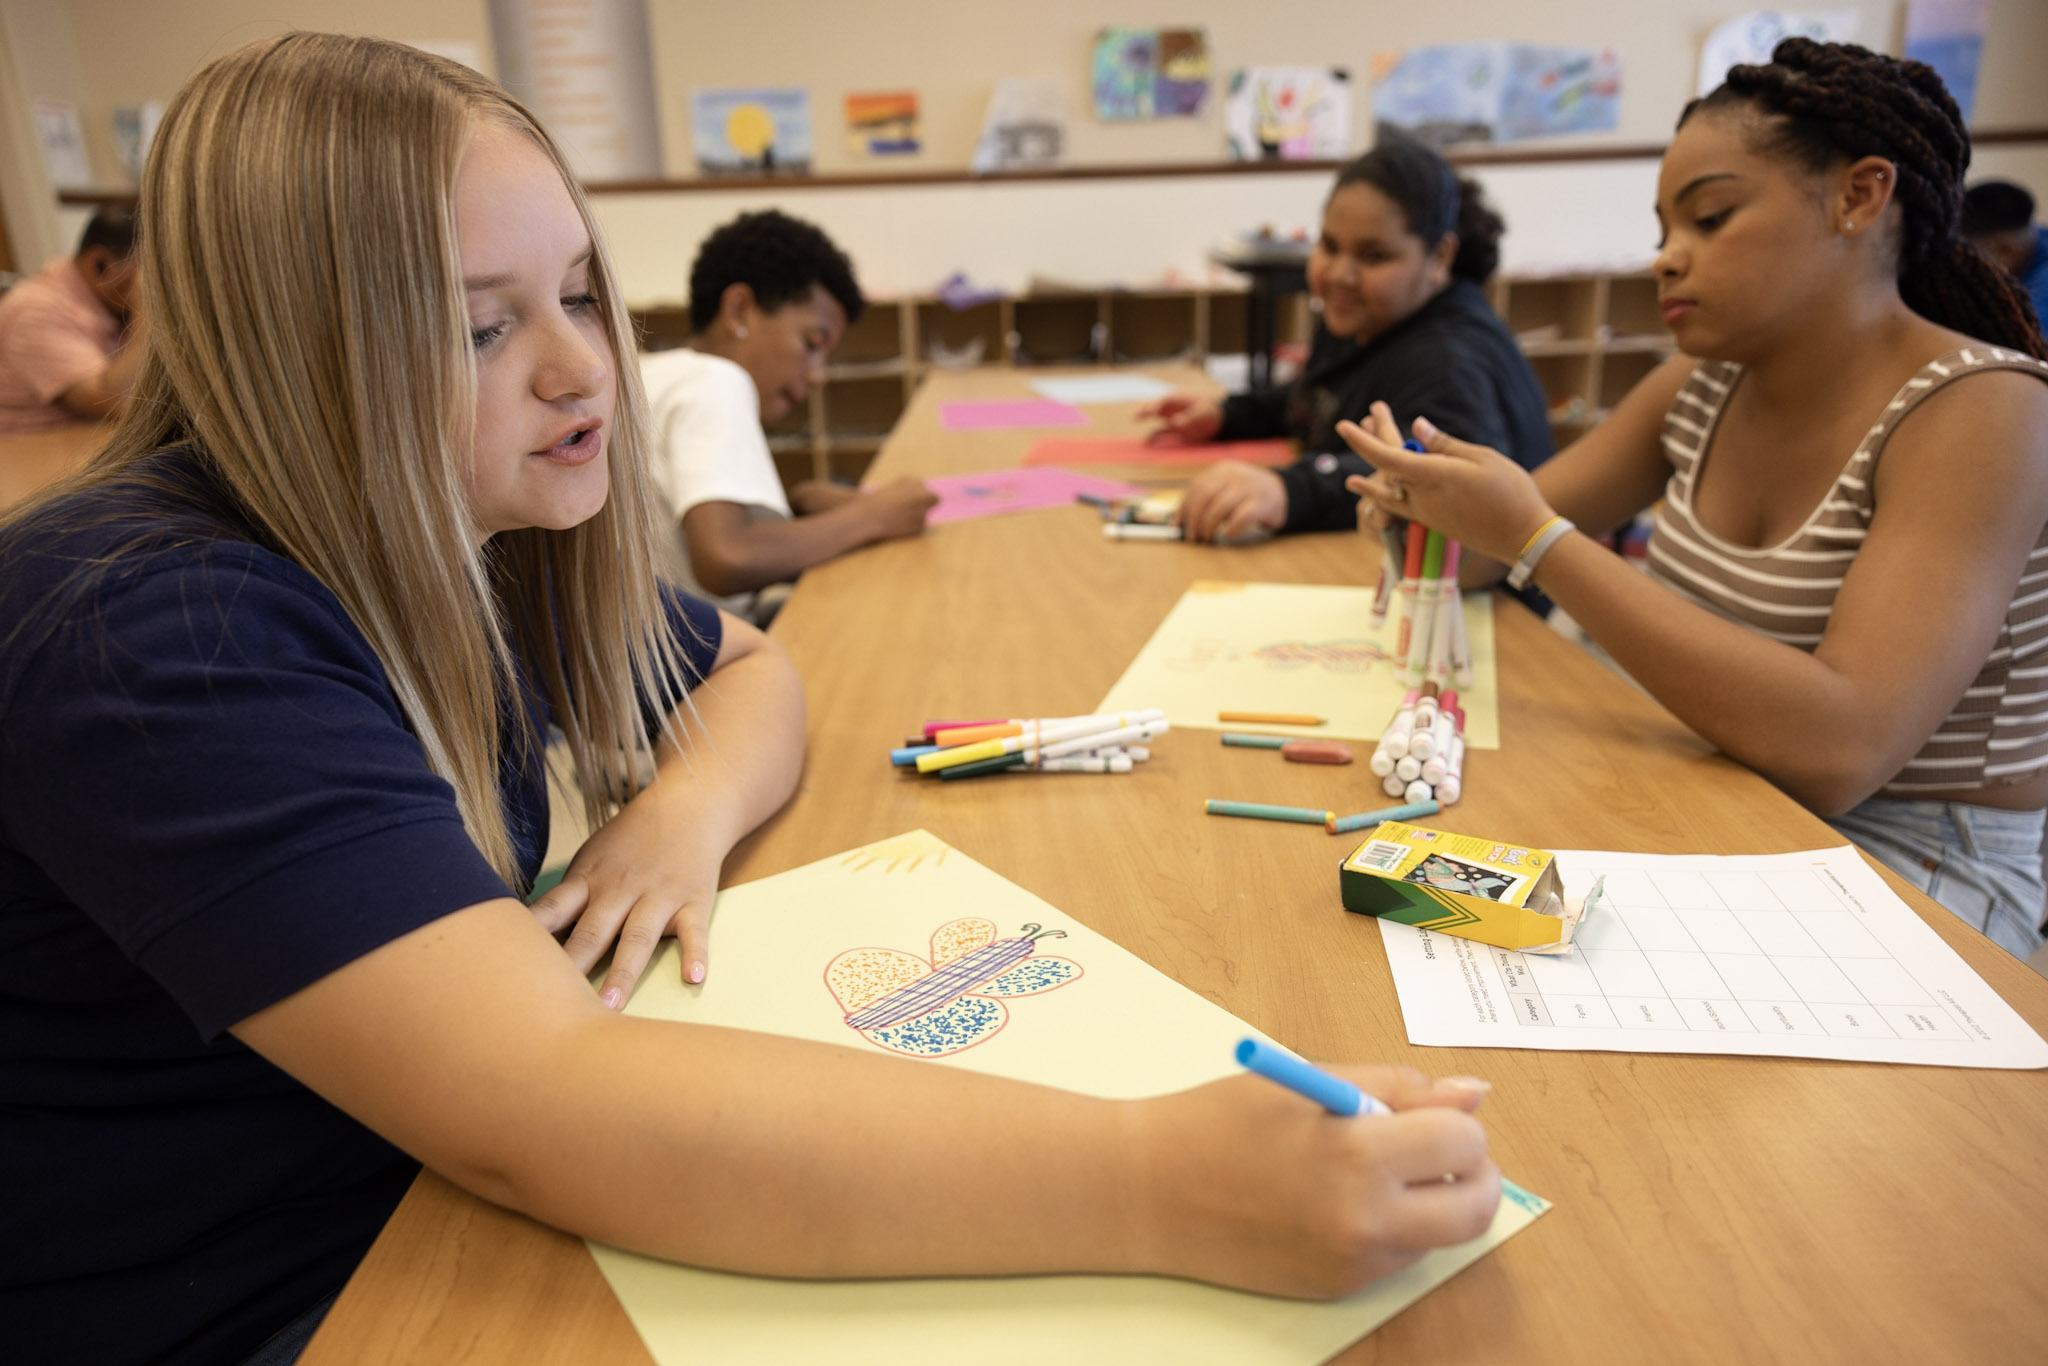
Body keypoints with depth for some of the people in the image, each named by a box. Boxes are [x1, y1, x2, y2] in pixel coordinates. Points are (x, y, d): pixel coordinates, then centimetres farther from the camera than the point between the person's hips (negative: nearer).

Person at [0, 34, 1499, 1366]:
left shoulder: (488, 530, -4)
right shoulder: (156, 631, -28)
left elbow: (751, 666, 9)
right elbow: (539, 1106, -37)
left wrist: (689, 810, -14)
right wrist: (1161, 1182, -41)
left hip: (436, 1204, 6)